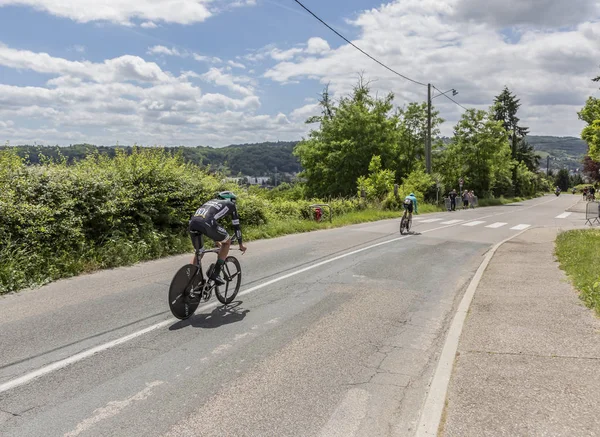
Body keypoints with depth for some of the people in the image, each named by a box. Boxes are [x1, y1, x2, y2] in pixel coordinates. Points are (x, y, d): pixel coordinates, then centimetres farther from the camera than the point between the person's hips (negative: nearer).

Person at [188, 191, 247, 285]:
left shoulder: (212, 201, 39)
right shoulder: (230, 205, 23)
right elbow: (236, 225, 27)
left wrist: (217, 242, 59)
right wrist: (241, 244, 38)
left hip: (193, 222, 6)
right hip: (206, 223, -6)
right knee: (227, 241, 19)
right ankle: (215, 274, 13)